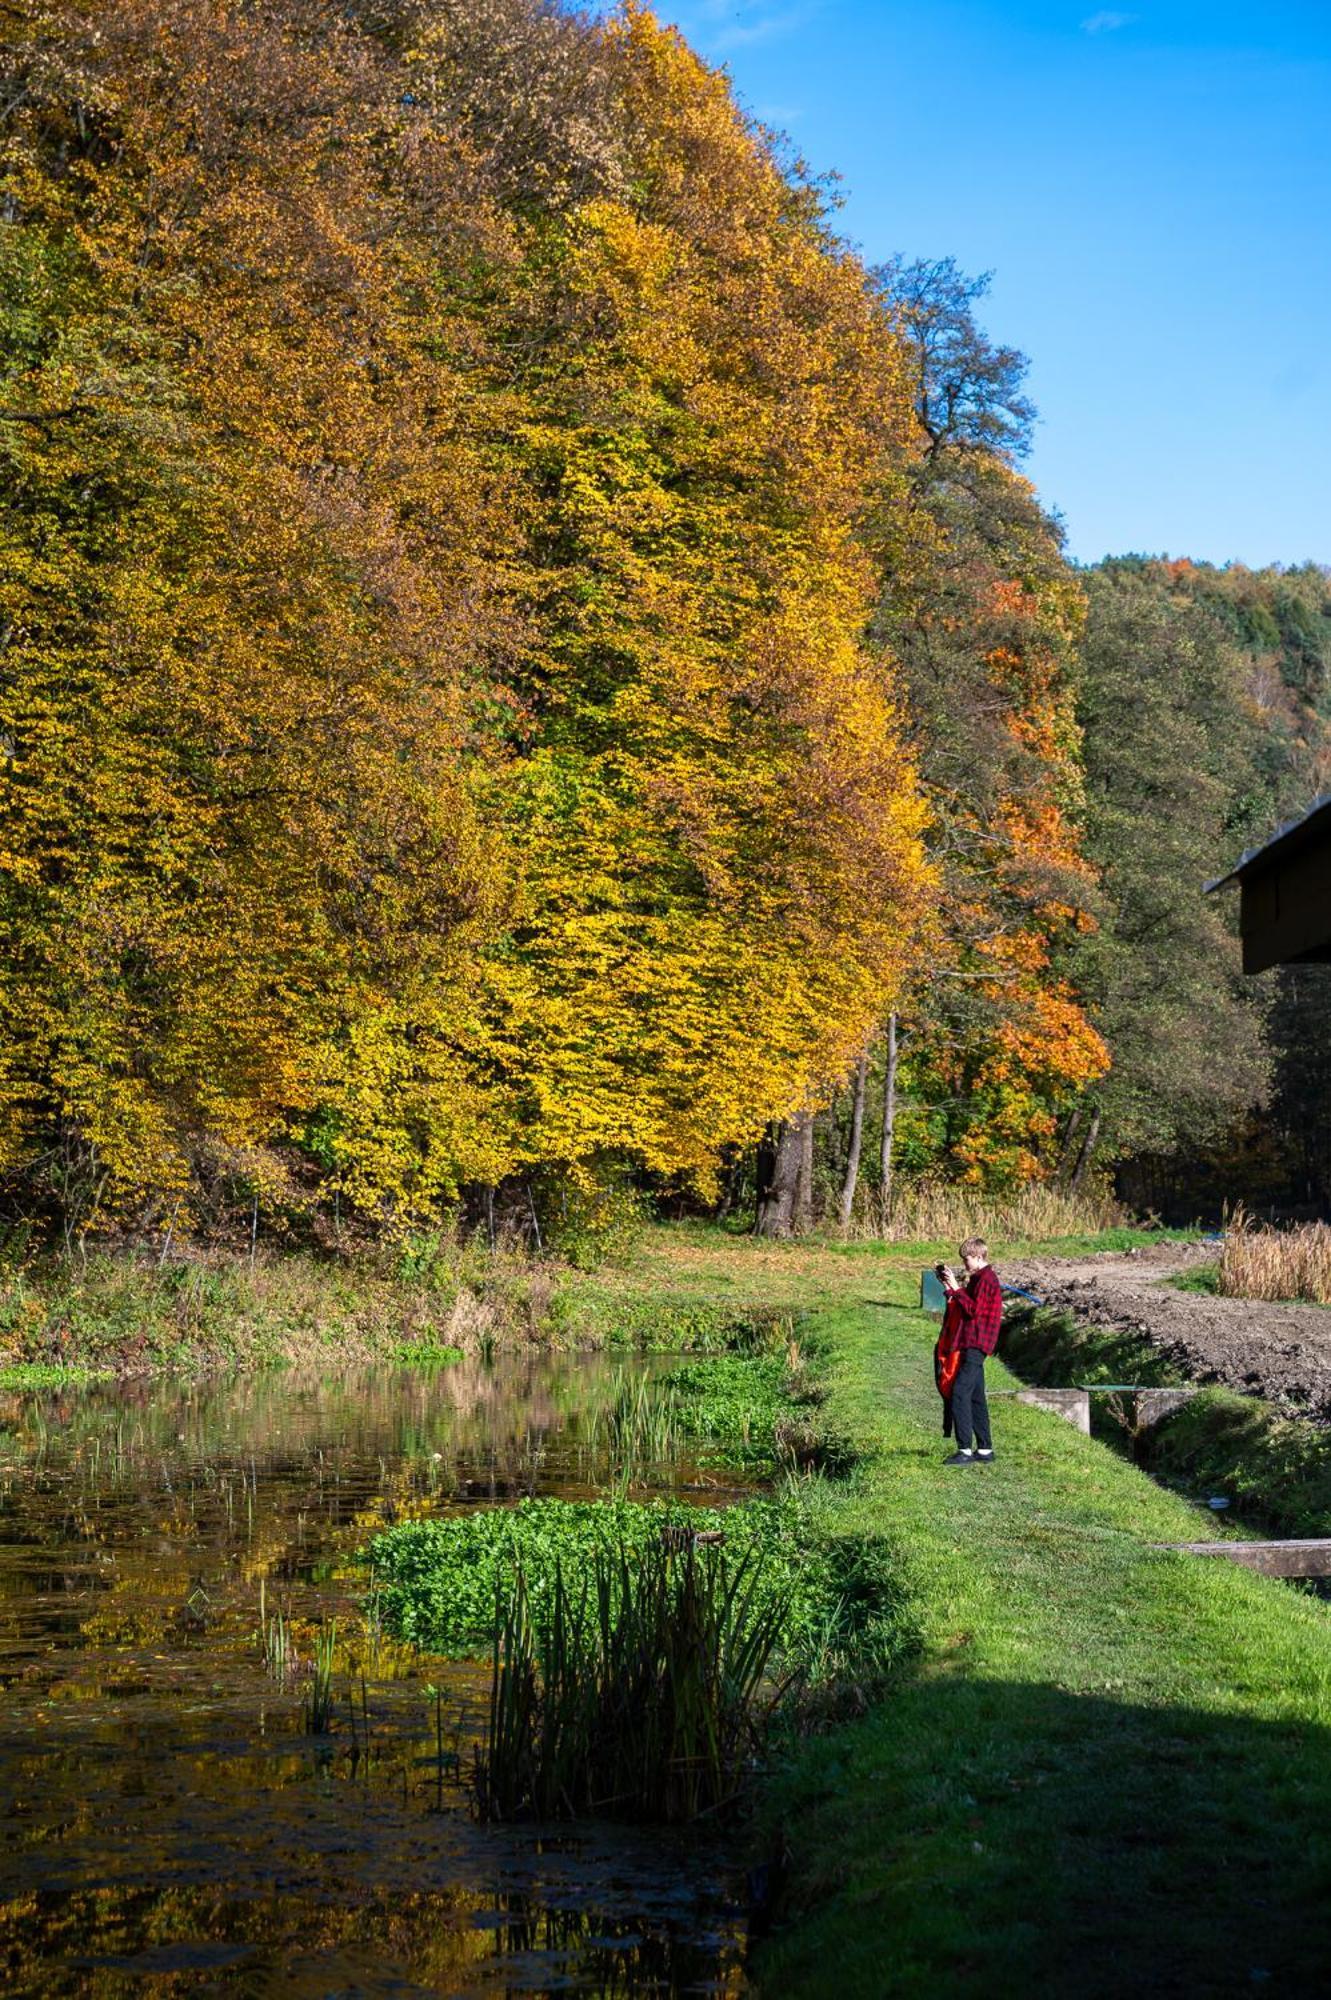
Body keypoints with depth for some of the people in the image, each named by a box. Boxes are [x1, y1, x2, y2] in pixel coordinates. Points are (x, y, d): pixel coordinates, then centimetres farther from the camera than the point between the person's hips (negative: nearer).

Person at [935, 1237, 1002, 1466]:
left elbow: (973, 1309, -20)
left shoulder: (986, 1279, -12)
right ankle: (985, 1450, 15)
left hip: (975, 1346, -11)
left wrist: (956, 1288, -18)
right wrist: (950, 1286, 11)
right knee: (975, 1398, 11)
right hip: (969, 1346, 11)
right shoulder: (979, 1278, 19)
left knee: (959, 1393, -15)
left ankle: (965, 1451, -16)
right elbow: (967, 1306, 19)